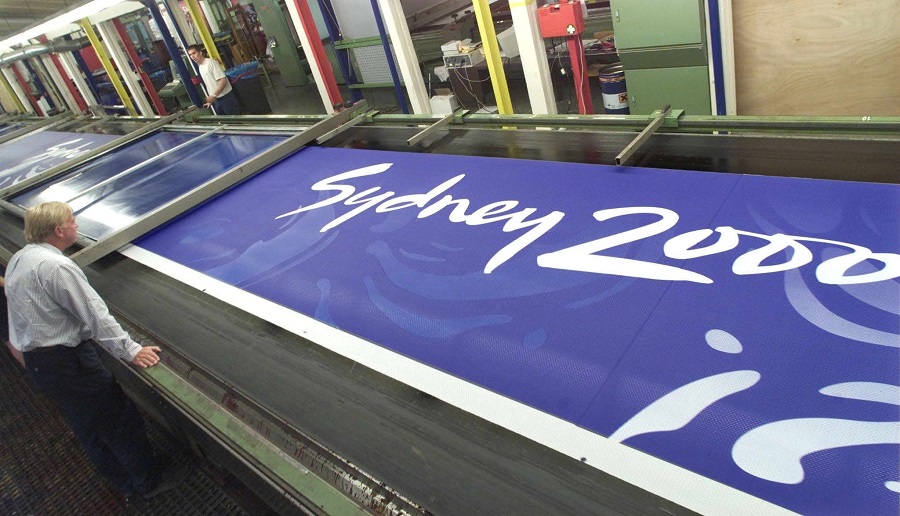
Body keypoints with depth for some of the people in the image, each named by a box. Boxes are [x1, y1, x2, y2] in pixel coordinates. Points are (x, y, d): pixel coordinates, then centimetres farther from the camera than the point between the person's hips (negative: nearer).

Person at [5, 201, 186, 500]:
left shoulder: (18, 259, 7)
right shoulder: (56, 266, -23)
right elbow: (95, 315, -24)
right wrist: (131, 351, -21)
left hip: (36, 362, 10)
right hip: (66, 360, -10)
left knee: (88, 427, 19)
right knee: (122, 419, 3)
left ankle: (127, 483, 34)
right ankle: (149, 481, 18)